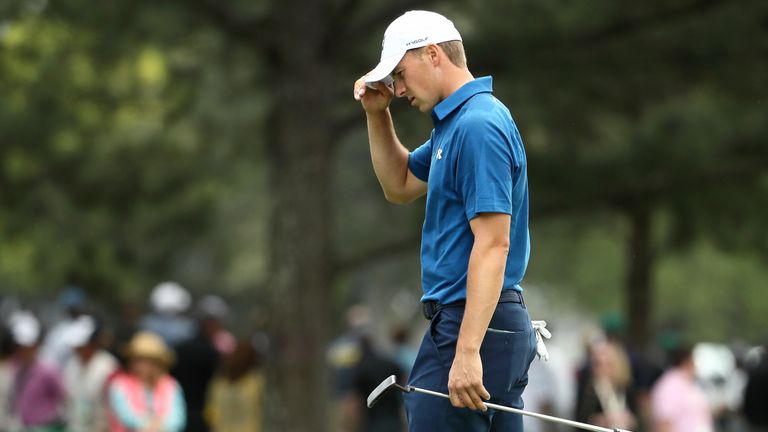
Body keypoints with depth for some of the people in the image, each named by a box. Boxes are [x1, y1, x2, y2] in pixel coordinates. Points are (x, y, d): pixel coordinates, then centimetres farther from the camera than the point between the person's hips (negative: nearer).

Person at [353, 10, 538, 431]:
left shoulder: (478, 126, -17)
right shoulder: (454, 122, 16)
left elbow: (493, 245, -23)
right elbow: (400, 187, 31)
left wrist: (467, 351, -27)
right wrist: (378, 114, 15)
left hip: (473, 324, -10)